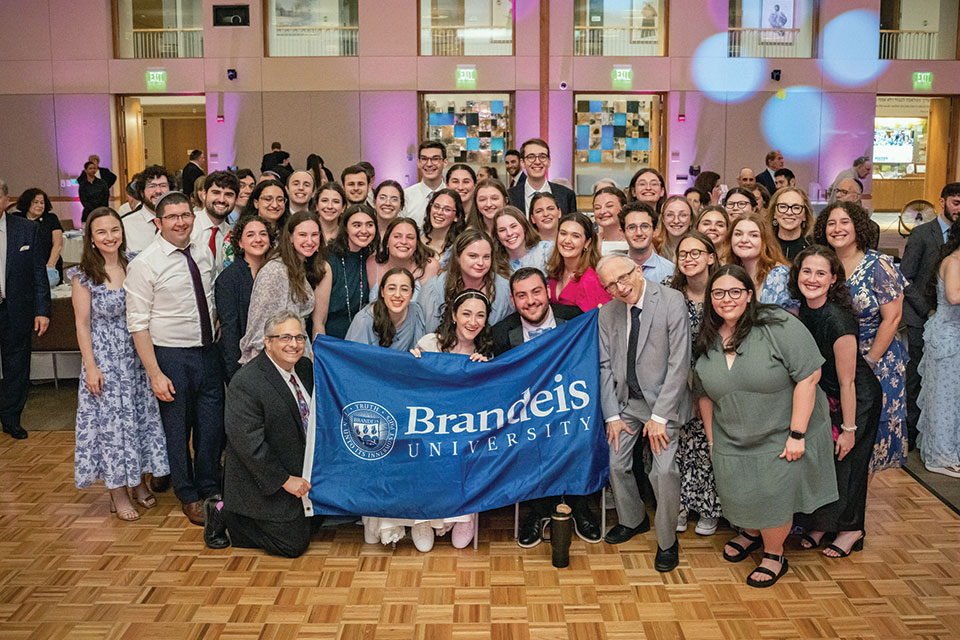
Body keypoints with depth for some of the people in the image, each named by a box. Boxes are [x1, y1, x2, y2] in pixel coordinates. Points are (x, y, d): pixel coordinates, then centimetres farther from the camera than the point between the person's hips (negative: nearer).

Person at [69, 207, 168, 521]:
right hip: (104, 357, -4)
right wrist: (91, 366, -11)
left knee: (140, 414, 10)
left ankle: (139, 482, 27)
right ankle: (118, 492, 15)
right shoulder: (84, 275, -9)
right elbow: (82, 324, -7)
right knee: (111, 419, 2)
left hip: (136, 353, 4)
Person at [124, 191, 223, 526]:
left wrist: (218, 341, 10)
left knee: (212, 425, 13)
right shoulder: (144, 264, -12)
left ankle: (210, 488, 34)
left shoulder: (204, 253, 5)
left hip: (209, 352, 5)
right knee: (177, 429, 9)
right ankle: (188, 496, 29)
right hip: (172, 357, -5)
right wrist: (155, 374, -17)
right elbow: (138, 324, -13)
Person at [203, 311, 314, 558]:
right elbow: (250, 444, -24)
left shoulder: (305, 368, -1)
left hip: (300, 470, 8)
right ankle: (224, 513, 11)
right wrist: (285, 480, -21)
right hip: (264, 480, -8)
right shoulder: (245, 383, -24)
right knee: (294, 545, -3)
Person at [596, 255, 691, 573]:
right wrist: (611, 415, -1)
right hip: (626, 401, 5)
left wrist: (659, 416, -16)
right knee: (617, 465, 7)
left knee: (663, 470, -12)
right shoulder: (607, 313, 1)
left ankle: (667, 541, 10)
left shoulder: (672, 301, -15)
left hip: (663, 399, -4)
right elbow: (605, 366, 6)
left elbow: (679, 363, -15)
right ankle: (633, 520, 35)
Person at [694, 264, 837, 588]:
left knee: (772, 497, -2)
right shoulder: (706, 341, 1)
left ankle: (774, 555, 26)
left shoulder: (779, 325, -18)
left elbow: (808, 376, -20)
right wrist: (712, 439, 11)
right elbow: (704, 394, 11)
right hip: (733, 440, 5)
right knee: (739, 494, 11)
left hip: (782, 436, -4)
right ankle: (750, 533, 44)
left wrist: (796, 435, -20)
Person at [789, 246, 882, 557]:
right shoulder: (804, 309, -8)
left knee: (845, 460, 5)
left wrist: (849, 428, -17)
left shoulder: (838, 320, -32)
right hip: (824, 395, 7)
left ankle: (850, 528, 28)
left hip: (859, 399, -7)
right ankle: (820, 523, 31)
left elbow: (847, 383, -24)